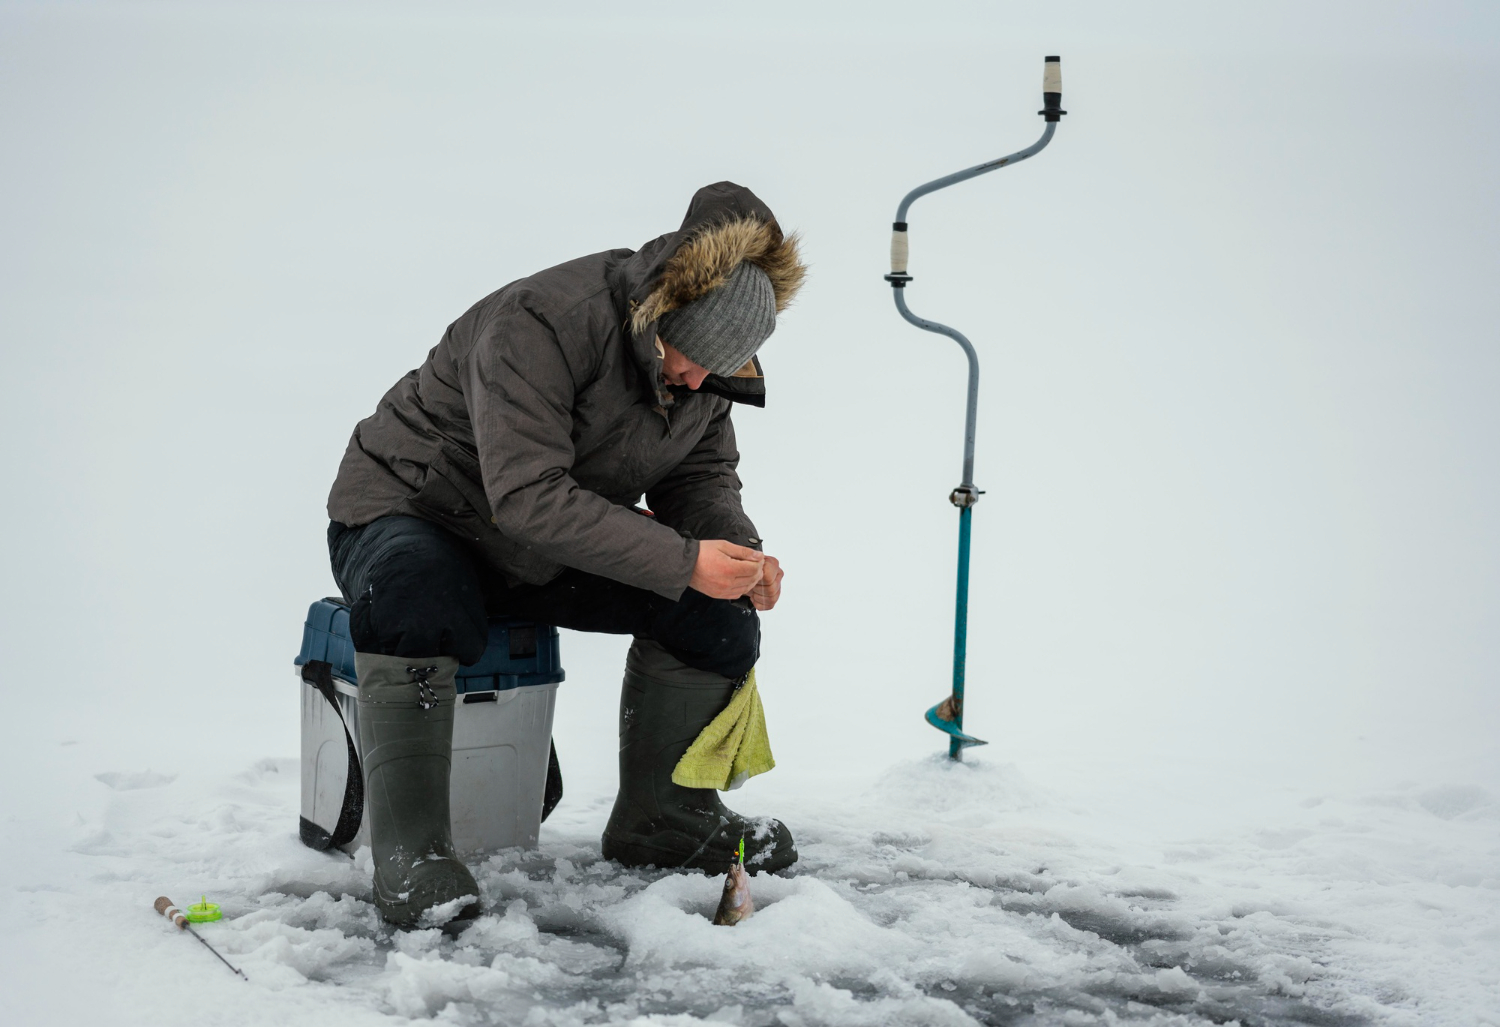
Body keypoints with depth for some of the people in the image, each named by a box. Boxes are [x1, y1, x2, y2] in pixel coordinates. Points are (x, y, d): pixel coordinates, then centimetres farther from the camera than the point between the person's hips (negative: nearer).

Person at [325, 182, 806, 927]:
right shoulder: (543, 321, -32)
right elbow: (529, 497, -38)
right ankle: (409, 850, -30)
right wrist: (682, 561, -40)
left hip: (552, 555, 7)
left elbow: (702, 472, 3)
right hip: (411, 510, -6)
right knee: (414, 595, -41)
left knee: (716, 610, -10)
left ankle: (659, 816, 8)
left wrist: (737, 549, -20)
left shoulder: (706, 363, -7)